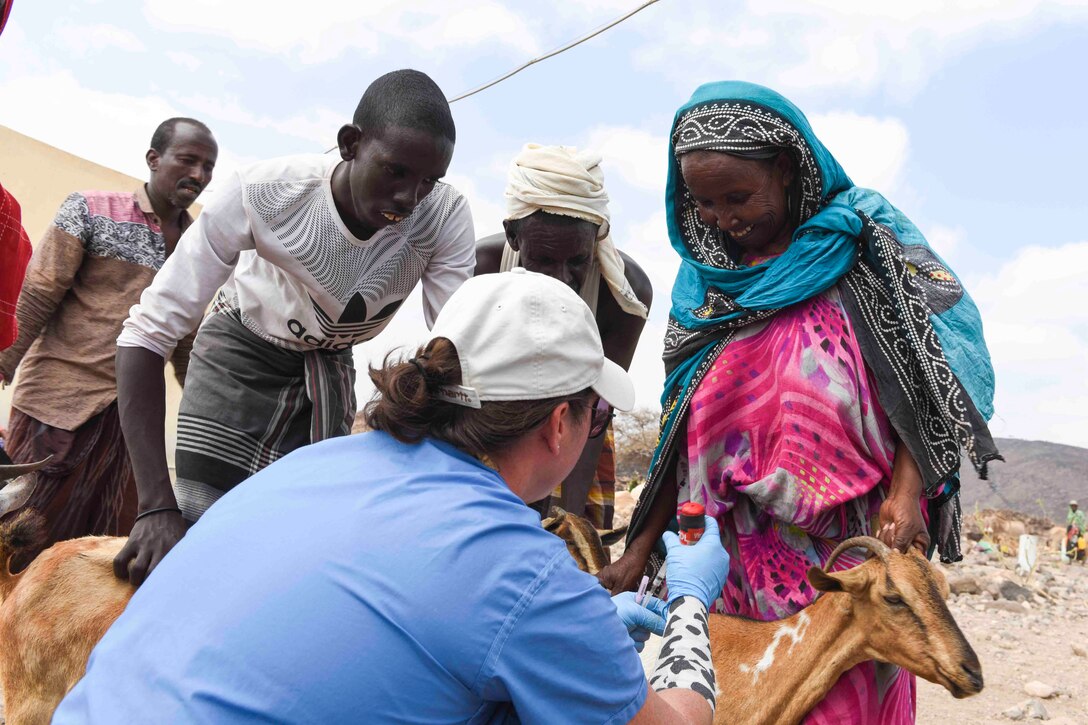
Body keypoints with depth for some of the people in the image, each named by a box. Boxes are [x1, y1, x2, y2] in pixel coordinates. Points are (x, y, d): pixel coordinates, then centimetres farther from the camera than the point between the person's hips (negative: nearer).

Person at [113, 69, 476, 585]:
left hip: (329, 368, 2)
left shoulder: (446, 217, -29)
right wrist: (157, 505, -39)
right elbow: (147, 332, -32)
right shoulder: (263, 193, -34)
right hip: (241, 353, -2)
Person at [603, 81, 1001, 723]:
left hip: (852, 544, -3)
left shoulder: (862, 243, 0)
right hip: (739, 551, 3)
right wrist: (641, 549, 8)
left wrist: (907, 491, -15)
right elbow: (685, 431, 11)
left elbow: (927, 371, -3)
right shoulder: (705, 282, 10)